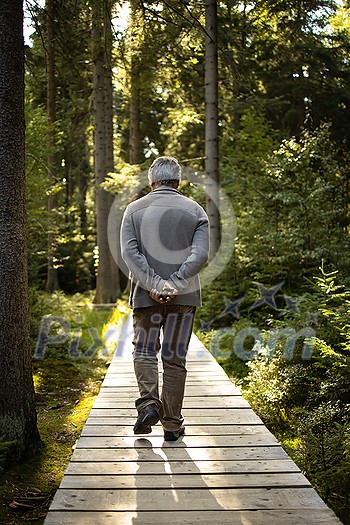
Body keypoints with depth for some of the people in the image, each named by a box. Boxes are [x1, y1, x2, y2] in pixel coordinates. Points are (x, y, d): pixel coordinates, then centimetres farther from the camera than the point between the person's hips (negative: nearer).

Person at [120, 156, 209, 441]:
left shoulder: (135, 209, 4)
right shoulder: (195, 210, 4)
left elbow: (130, 252, -8)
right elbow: (200, 254, -9)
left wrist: (154, 284, -13)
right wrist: (174, 283, -14)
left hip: (146, 293, 0)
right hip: (184, 295, 1)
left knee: (144, 350, 14)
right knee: (175, 357, 7)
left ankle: (149, 404, -6)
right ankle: (172, 424, 11)